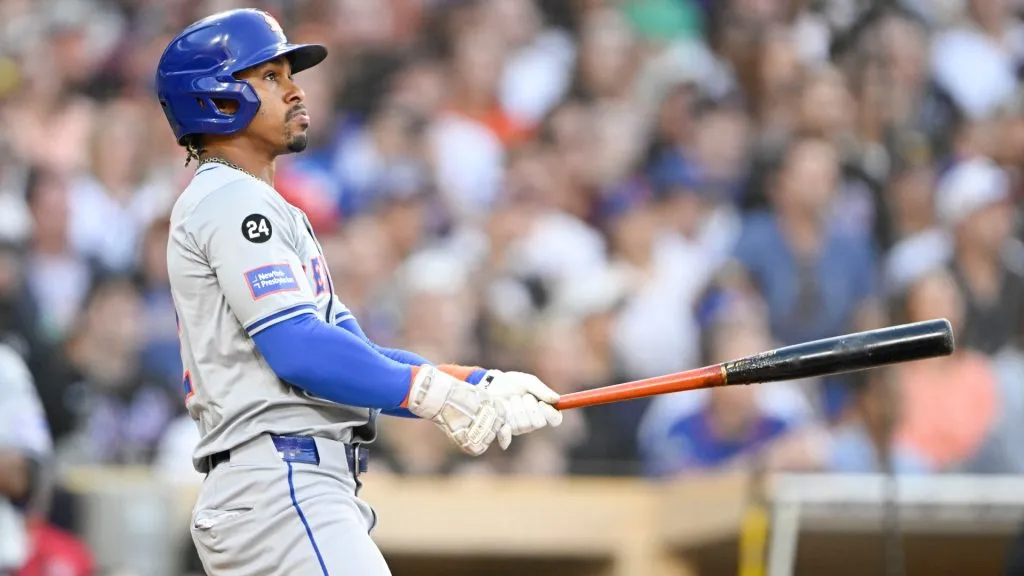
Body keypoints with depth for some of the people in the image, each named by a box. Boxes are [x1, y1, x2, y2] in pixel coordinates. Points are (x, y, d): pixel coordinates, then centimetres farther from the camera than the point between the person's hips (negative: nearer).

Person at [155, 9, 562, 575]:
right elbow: (300, 350, -18)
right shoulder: (231, 201, -5)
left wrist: (482, 386, 8)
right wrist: (440, 397, -18)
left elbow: (353, 350, 20)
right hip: (280, 485, -10)